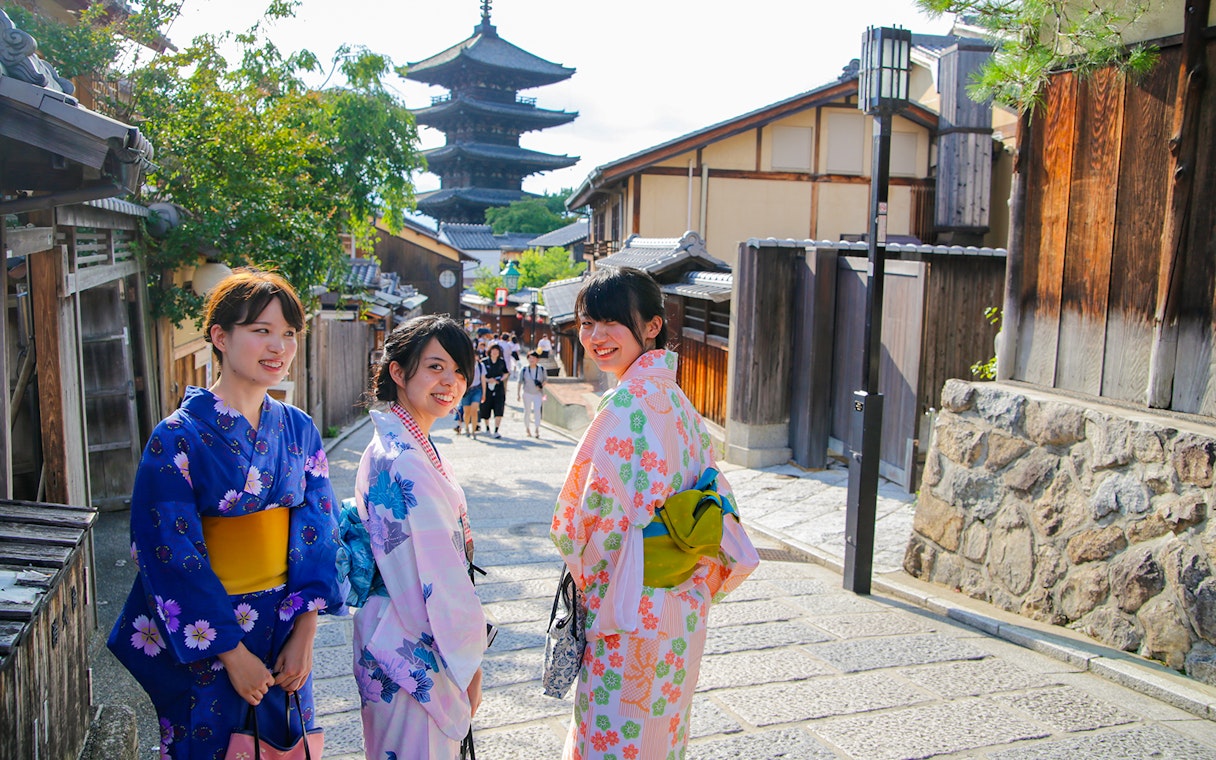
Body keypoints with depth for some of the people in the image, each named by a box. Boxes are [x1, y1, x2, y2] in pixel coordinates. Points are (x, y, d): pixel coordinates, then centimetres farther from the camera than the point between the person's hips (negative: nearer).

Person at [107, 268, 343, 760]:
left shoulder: (299, 431, 0)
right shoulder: (178, 438, -15)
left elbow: (316, 532, 1)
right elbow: (173, 557, -15)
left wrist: (304, 634, -5)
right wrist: (233, 653, -14)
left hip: (284, 629, 5)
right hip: (204, 638, -4)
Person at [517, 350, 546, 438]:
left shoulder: (541, 369, -6)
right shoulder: (524, 370, -8)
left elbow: (544, 380, 5)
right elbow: (520, 383, -2)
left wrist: (541, 386, -16)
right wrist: (518, 394, -6)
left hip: (538, 394, 0)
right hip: (527, 393, 1)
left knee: (537, 410, -15)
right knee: (527, 411, 10)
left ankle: (537, 430, -14)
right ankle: (527, 429, 28)